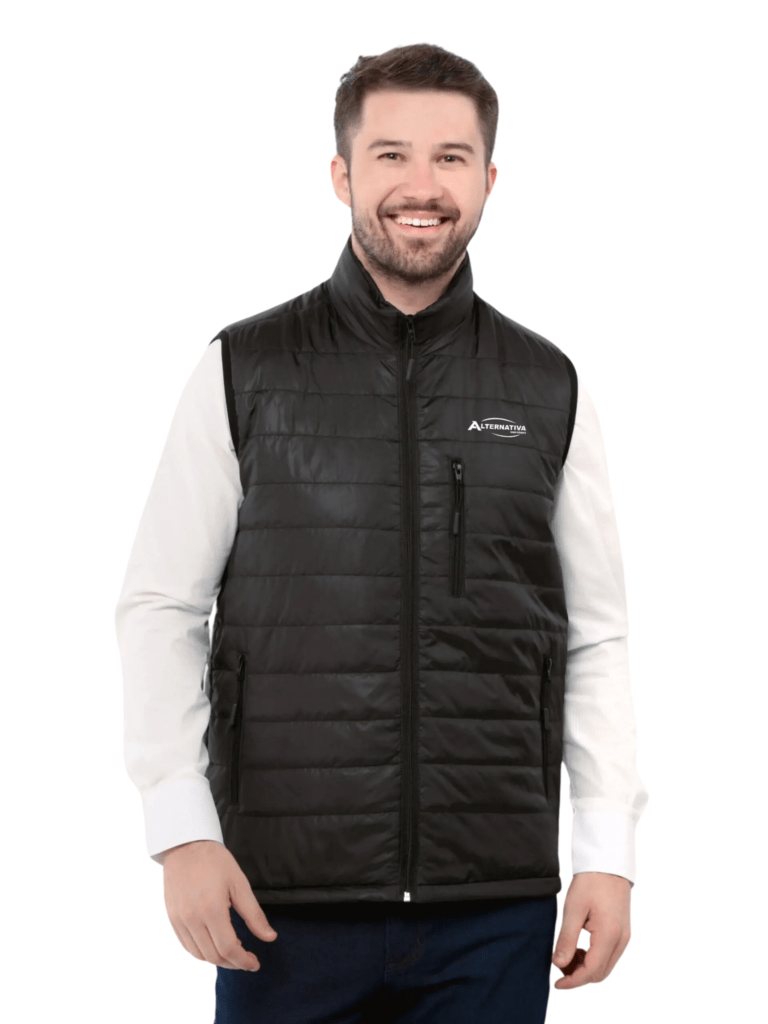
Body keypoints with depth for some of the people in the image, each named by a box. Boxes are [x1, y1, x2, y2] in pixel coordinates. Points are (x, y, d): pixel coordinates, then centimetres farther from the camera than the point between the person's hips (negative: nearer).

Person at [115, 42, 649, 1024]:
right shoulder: (243, 372, 2)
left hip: (496, 904, 1)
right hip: (286, 902, -1)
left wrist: (608, 856, 3)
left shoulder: (549, 389, 7)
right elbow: (159, 609, 2)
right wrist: (182, 832, -7)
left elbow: (596, 636, 9)